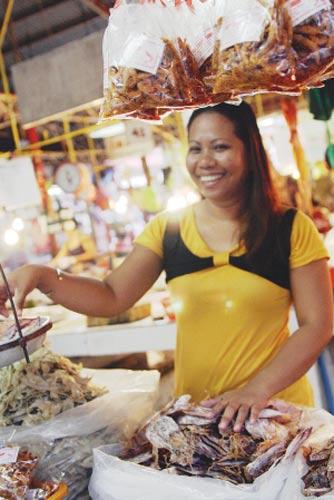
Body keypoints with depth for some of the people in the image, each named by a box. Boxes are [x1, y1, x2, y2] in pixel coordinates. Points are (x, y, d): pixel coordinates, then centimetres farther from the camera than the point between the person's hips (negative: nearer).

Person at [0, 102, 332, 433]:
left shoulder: (292, 230, -8)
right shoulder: (167, 229, -2)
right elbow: (112, 297, -3)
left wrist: (258, 389, -20)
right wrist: (43, 277, -20)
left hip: (277, 406, -2)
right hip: (192, 408, 2)